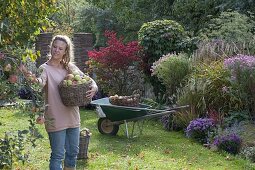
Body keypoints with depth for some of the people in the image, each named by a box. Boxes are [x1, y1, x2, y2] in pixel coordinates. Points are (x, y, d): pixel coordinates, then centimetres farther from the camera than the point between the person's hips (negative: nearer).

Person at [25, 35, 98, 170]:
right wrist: (36, 81, -55)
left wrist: (94, 87, -13)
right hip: (55, 119, -5)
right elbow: (41, 81, -30)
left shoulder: (70, 67, 6)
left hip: (73, 117, 5)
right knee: (58, 155, 0)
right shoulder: (45, 68, -9)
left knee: (73, 152, 16)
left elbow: (87, 80, 11)